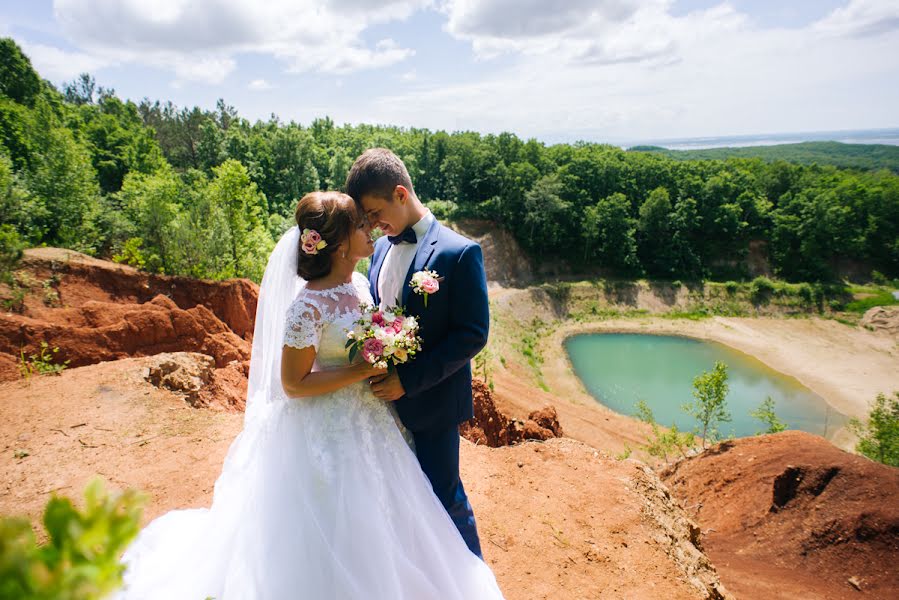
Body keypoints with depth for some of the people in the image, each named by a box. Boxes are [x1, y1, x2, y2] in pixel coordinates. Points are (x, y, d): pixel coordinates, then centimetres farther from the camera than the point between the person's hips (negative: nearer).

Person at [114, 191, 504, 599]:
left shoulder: (361, 283, 0)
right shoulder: (309, 305, -23)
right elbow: (293, 383, -19)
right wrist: (364, 370, -22)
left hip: (369, 427, 8)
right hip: (329, 436, -8)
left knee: (369, 531, 23)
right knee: (334, 539, 11)